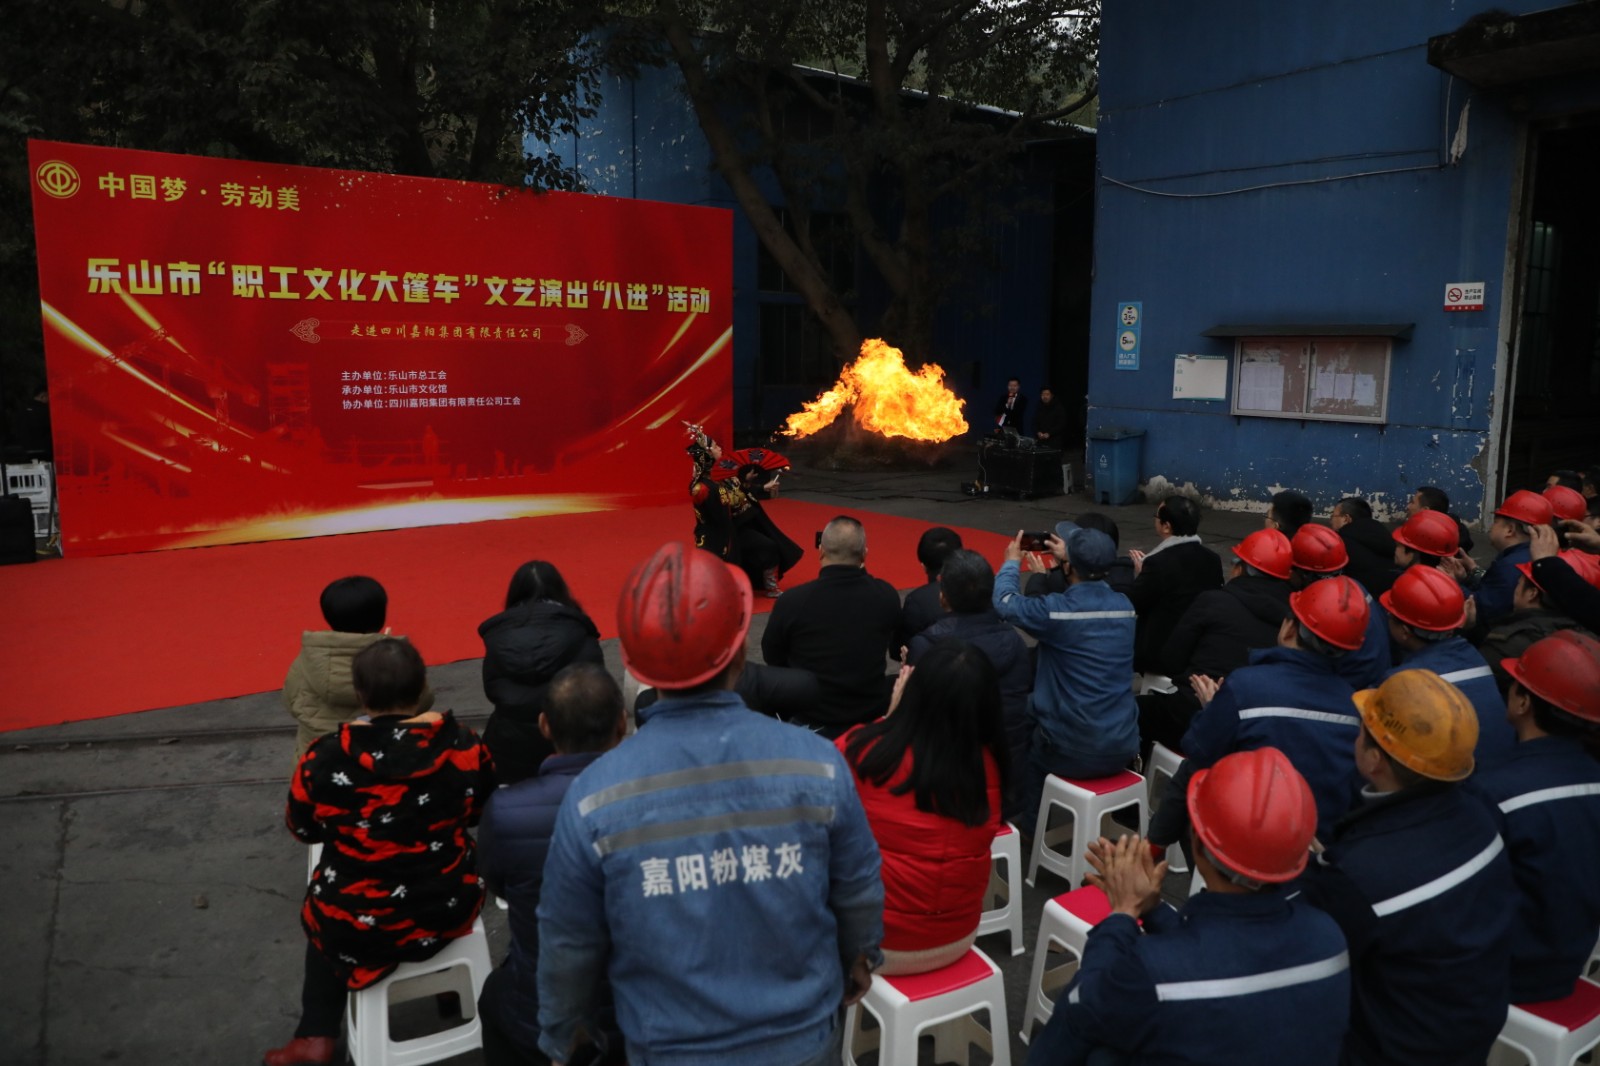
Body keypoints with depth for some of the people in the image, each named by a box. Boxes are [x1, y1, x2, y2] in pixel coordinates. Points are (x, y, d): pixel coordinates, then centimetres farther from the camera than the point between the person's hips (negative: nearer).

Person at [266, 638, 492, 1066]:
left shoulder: (324, 760, -21)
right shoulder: (462, 745, -17)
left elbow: (303, 830, -1)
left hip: (356, 927, 0)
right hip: (448, 912, 1)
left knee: (320, 919, 33)